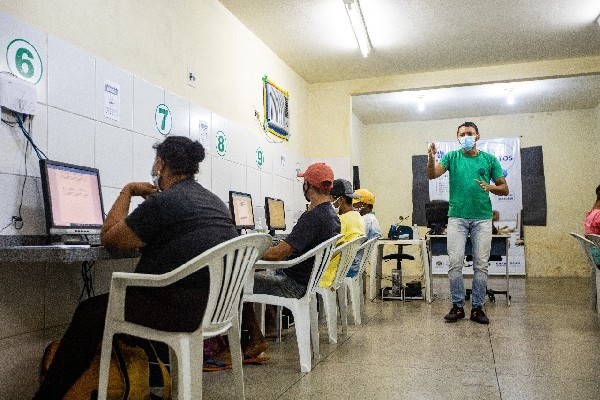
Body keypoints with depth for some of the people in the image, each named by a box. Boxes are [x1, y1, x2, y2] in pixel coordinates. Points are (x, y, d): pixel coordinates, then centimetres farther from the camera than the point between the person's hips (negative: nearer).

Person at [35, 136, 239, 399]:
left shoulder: (163, 202, -15)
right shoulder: (216, 202, 11)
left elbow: (108, 238, -2)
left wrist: (127, 191, 7)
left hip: (181, 309, -9)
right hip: (217, 306, 9)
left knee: (90, 312, 11)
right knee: (122, 297, 29)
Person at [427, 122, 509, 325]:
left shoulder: (489, 159, 8)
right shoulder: (452, 157, 7)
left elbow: (505, 189, 10)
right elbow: (432, 175, -8)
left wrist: (490, 188, -11)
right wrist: (431, 157, -27)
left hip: (482, 218, 1)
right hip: (457, 217, -1)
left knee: (481, 265, 3)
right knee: (455, 263, -3)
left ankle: (478, 307, 13)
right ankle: (457, 306, 9)